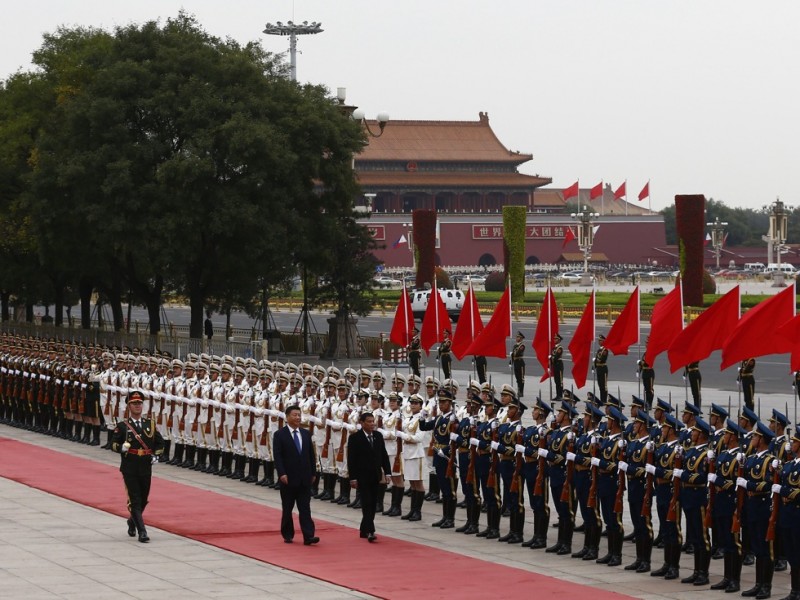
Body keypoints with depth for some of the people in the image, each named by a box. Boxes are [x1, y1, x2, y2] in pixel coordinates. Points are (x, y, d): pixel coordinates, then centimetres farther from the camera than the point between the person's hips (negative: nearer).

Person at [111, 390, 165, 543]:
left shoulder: (150, 424, 9)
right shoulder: (122, 426, -1)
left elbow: (160, 442, 18)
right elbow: (113, 443, -2)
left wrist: (156, 455, 2)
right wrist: (121, 447, -23)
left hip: (146, 468, 4)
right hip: (129, 468, -4)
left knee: (143, 500, 14)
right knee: (134, 500, -8)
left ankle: (132, 522, 40)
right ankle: (141, 531, -8)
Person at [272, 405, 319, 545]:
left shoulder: (306, 434, 10)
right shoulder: (280, 435, -5)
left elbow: (311, 455, 13)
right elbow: (277, 456, -11)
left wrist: (313, 473, 8)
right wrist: (282, 474, -19)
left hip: (305, 478, 3)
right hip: (288, 478, -3)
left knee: (305, 508, -3)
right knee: (287, 508, 7)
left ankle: (308, 536, -9)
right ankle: (288, 535, 16)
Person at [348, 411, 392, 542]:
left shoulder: (378, 436, 7)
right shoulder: (355, 438, -8)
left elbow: (384, 455, 11)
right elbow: (351, 459, -8)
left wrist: (387, 472, 4)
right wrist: (353, 478, -12)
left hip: (375, 476, 5)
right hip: (362, 476, -5)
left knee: (372, 505, 8)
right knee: (367, 503, -11)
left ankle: (364, 530, 19)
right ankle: (370, 531, -17)